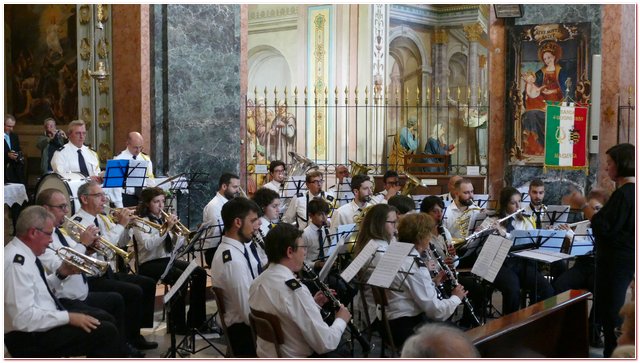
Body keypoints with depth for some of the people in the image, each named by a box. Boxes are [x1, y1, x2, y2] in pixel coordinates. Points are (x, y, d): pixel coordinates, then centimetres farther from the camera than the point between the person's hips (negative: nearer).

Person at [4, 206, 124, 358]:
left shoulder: (22, 254, 7)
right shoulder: (17, 261, -23)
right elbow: (24, 318, -28)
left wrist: (61, 273, 7)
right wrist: (69, 317, -21)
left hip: (38, 328, 10)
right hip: (30, 339, -10)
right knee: (106, 331, -13)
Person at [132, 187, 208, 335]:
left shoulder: (163, 219, 15)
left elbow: (174, 244, 11)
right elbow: (148, 245, -22)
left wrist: (177, 232, -9)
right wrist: (166, 228, -24)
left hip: (168, 259, 7)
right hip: (149, 263, -7)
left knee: (200, 273, -11)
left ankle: (195, 320, -5)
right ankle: (178, 324, -20)